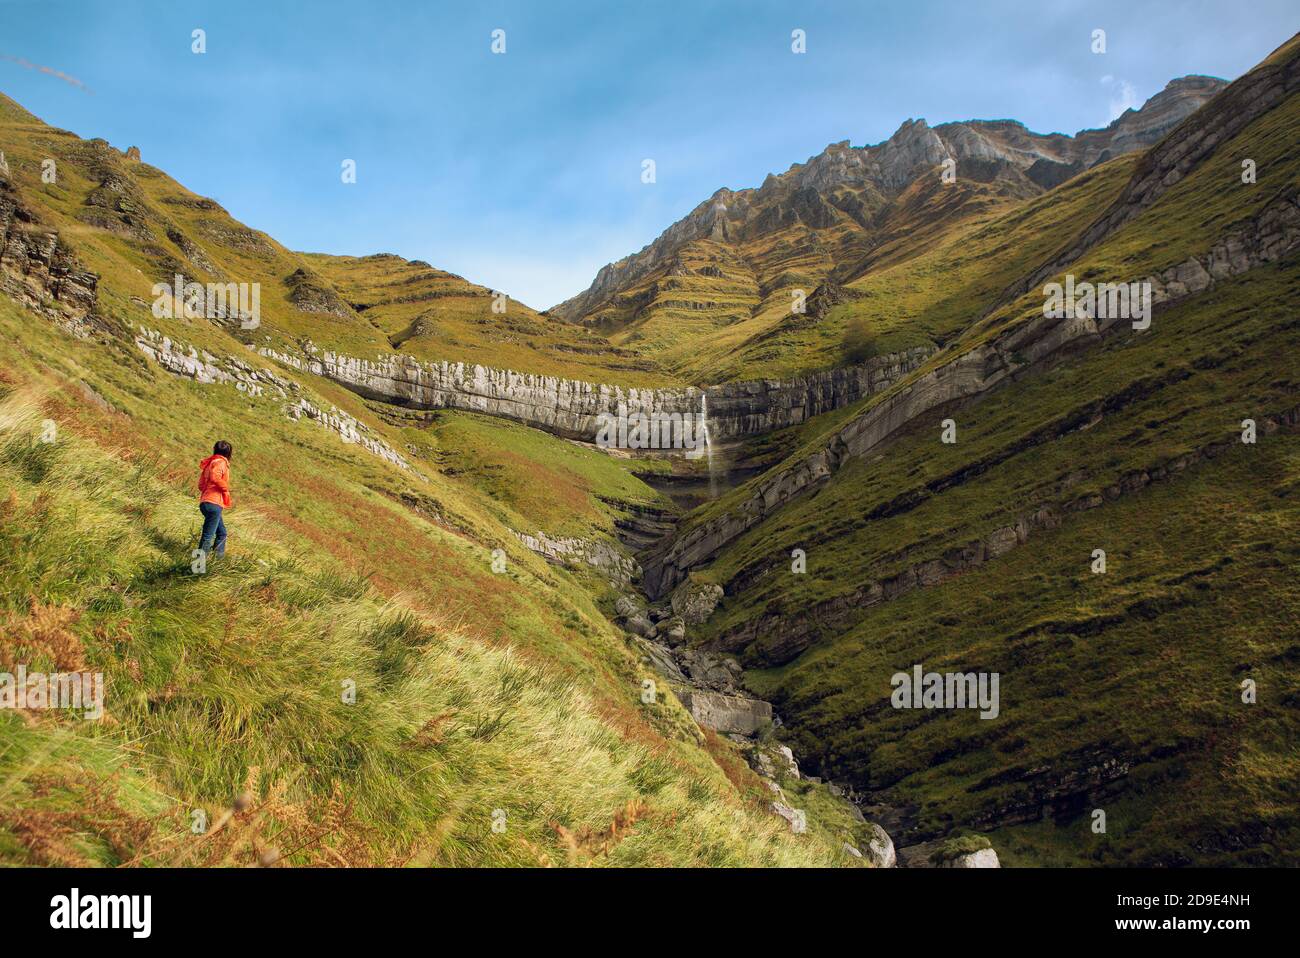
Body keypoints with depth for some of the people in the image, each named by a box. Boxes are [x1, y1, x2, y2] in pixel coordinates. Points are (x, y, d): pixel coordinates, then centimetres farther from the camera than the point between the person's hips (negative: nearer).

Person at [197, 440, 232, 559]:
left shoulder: (210, 463, 20)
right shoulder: (220, 462, -7)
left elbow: (201, 485, 20)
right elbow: (214, 477, -26)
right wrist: (226, 487, -13)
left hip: (205, 502, 10)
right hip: (214, 504, -10)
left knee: (222, 533, 19)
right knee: (208, 536, -9)